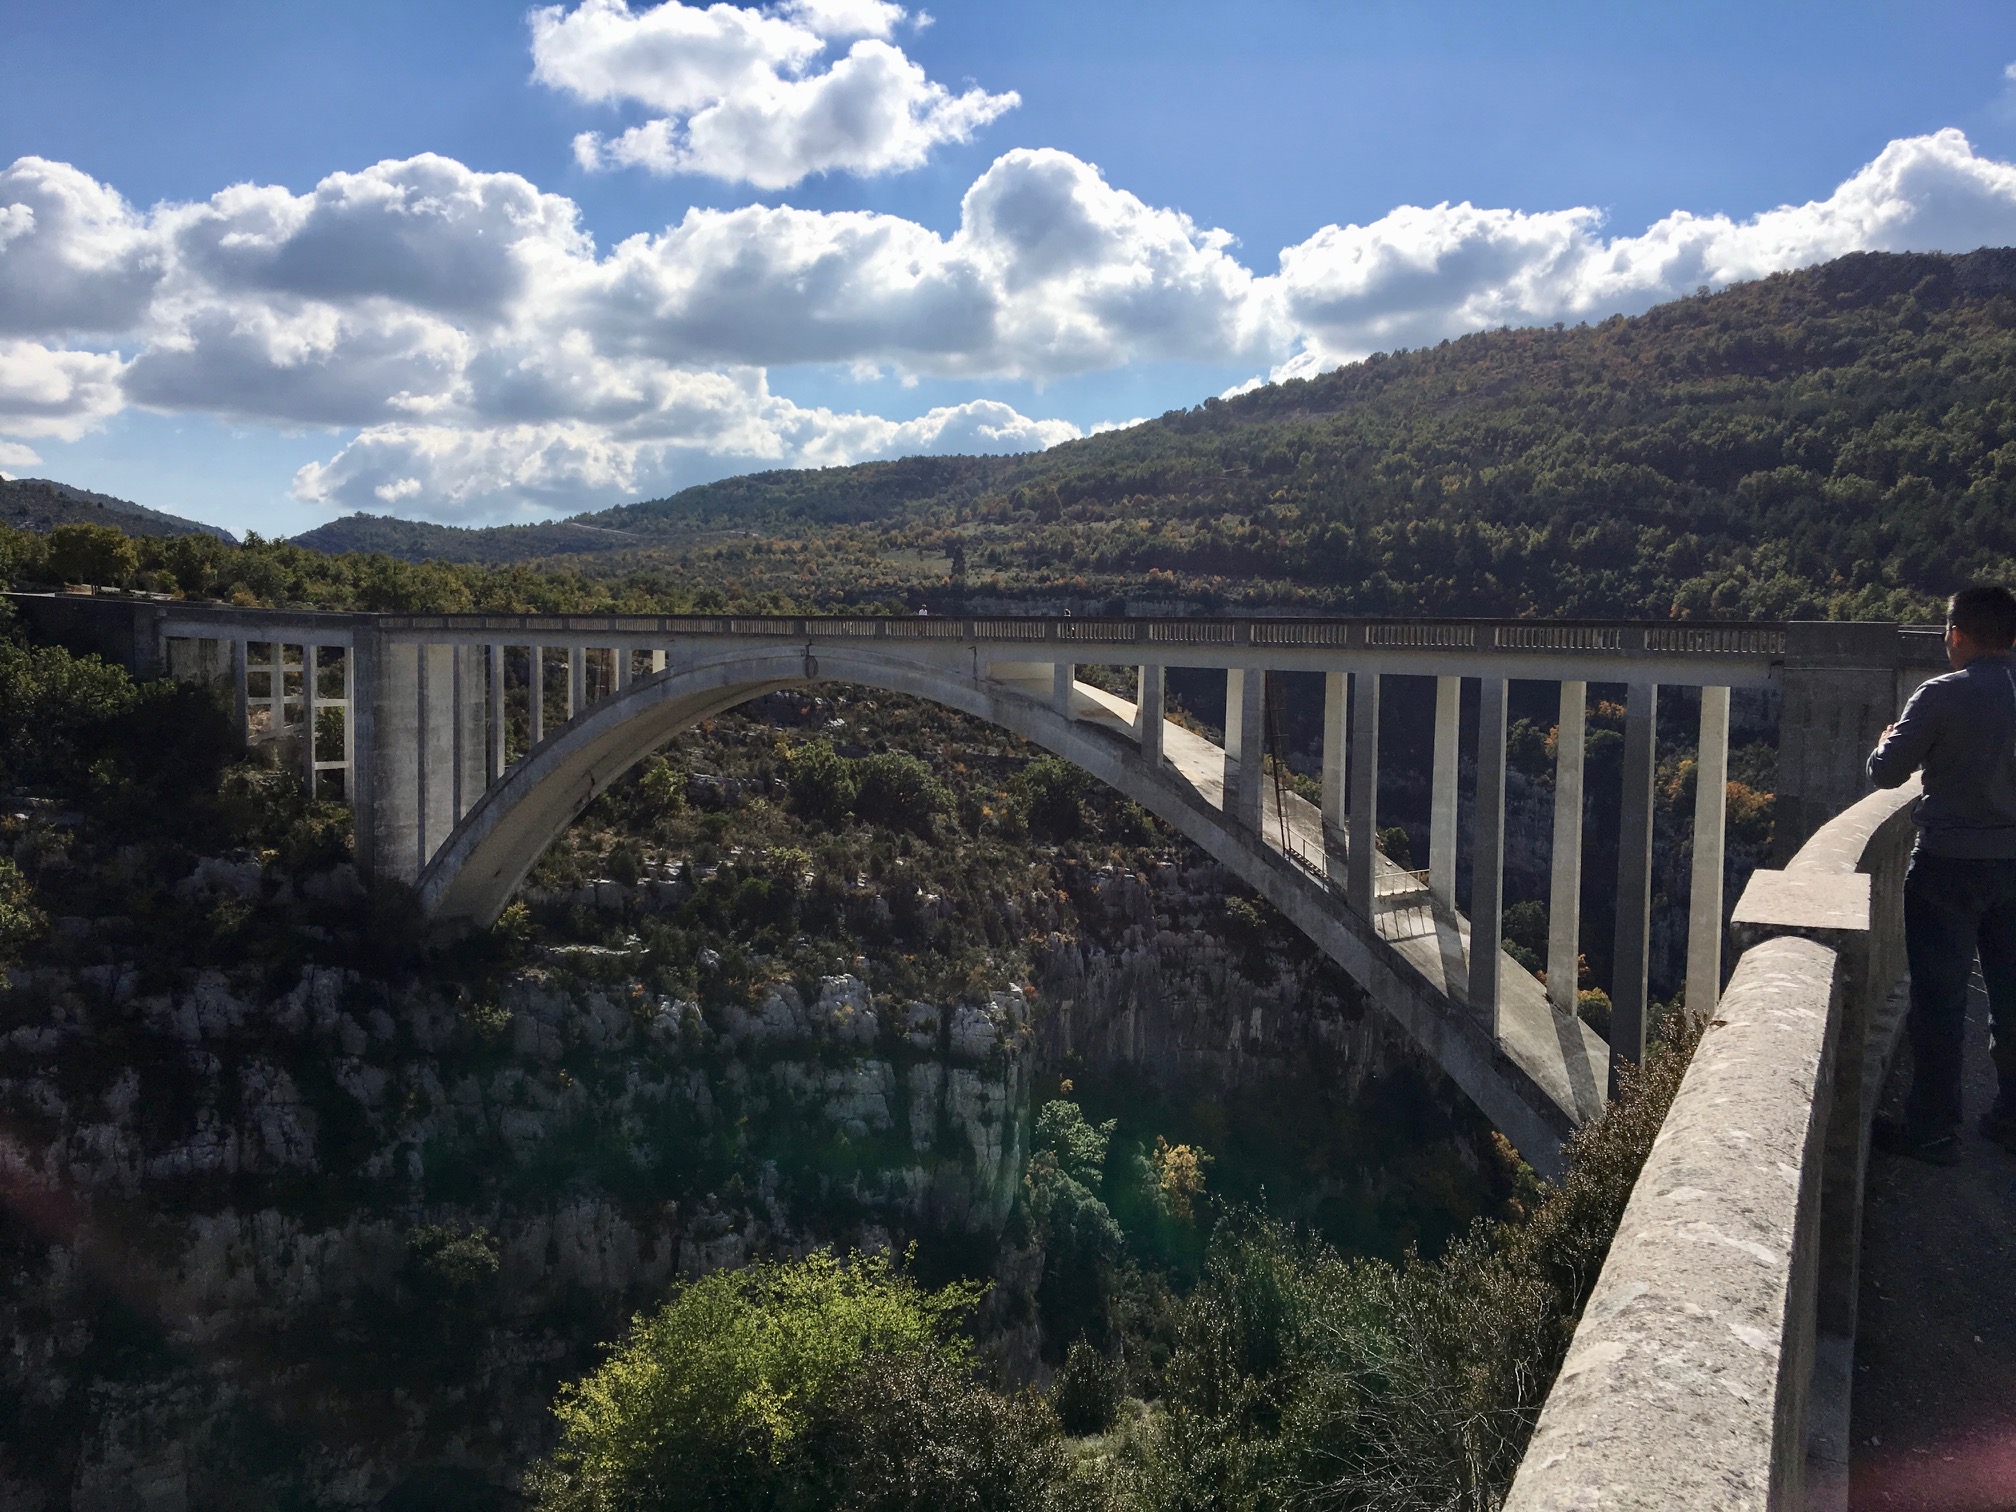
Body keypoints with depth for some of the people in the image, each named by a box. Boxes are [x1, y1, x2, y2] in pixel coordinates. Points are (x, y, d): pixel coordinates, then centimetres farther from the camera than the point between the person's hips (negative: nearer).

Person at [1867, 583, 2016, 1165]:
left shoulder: (1944, 696, -14)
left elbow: (1886, 773, -11)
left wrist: (1890, 740, 9)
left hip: (1950, 864, -5)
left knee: (1939, 997, 1)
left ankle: (1933, 1129, 5)